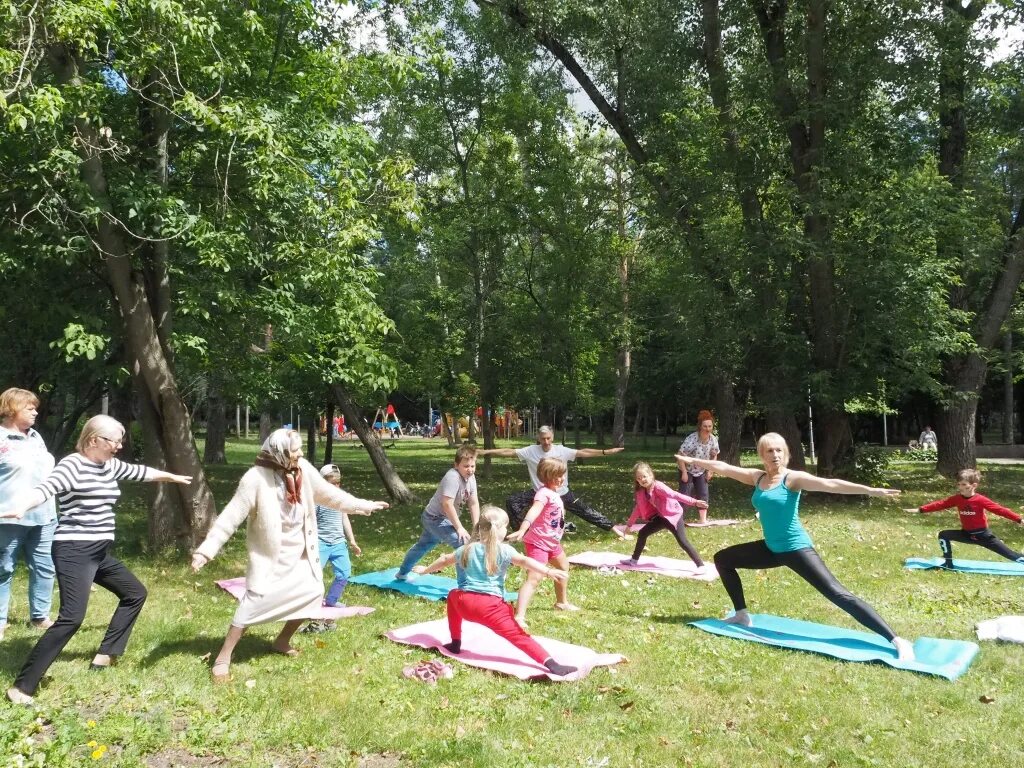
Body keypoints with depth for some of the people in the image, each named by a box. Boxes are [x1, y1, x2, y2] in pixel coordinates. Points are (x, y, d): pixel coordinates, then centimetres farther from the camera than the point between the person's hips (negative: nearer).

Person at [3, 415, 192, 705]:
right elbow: (46, 488, -34)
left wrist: (172, 477, 42)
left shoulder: (110, 465, 9)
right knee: (72, 617, -18)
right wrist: (21, 506, -56)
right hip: (74, 552, -10)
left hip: (100, 552, 10)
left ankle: (105, 655, 27)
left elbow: (140, 472, 27)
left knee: (135, 593, 19)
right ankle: (22, 685, -9)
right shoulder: (72, 466, -15)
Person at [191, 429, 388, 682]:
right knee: (255, 601, -12)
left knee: (313, 593, 9)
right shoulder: (256, 478, -23)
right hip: (269, 555, -6)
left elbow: (328, 494, 7)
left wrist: (363, 505, 13)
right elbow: (231, 516, -22)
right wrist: (206, 550, -28)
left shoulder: (303, 470, -6)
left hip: (299, 553, 6)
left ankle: (282, 642, 29)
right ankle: (223, 658, 4)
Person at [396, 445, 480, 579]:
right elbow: (447, 504, -34)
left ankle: (402, 573, 50)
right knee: (465, 544, -20)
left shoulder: (471, 478, -4)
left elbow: (474, 503, -1)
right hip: (436, 519, -10)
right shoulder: (453, 477, -30)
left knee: (423, 545, 28)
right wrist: (460, 528, -29)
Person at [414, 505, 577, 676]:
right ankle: (552, 665, -25)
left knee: (453, 596, 38)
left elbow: (444, 560, 34)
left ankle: (455, 643, 38)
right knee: (518, 635, -8)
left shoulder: (466, 549, 18)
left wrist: (425, 570, 52)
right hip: (491, 605, -4)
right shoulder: (504, 550, 2)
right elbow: (525, 561, -15)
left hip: (464, 602, 4)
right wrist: (549, 572, -26)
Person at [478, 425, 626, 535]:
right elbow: (509, 452, -14)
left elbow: (583, 452, -18)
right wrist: (484, 452, -19)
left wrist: (605, 452, -27)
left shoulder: (561, 450, -13)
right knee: (511, 501, -13)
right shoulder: (531, 451, -12)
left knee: (586, 511, 0)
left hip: (562, 494, -1)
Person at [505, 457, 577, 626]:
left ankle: (562, 602, 50)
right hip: (539, 542, -11)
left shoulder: (554, 493, 6)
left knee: (564, 567, 30)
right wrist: (522, 529, -60)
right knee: (534, 578, -23)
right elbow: (534, 510, -45)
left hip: (552, 541, 11)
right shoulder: (544, 493, -25)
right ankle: (519, 616, -31)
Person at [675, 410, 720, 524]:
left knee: (703, 494, 3)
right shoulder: (692, 439, -32)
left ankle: (702, 519, 12)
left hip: (701, 471, 5)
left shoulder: (713, 440, -14)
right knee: (684, 494, -10)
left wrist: (710, 470, -1)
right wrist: (684, 472, -25)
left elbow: (714, 455, 4)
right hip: (687, 470, -5)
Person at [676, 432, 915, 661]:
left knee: (838, 594, -16)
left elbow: (828, 484, -29)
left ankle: (896, 641, -15)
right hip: (771, 548, 8)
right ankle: (742, 615, 26)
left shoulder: (792, 479, -15)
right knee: (723, 559, 17)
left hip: (796, 549, -8)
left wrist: (869, 490, -40)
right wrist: (693, 460, 23)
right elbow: (723, 467, 14)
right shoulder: (757, 477, 4)